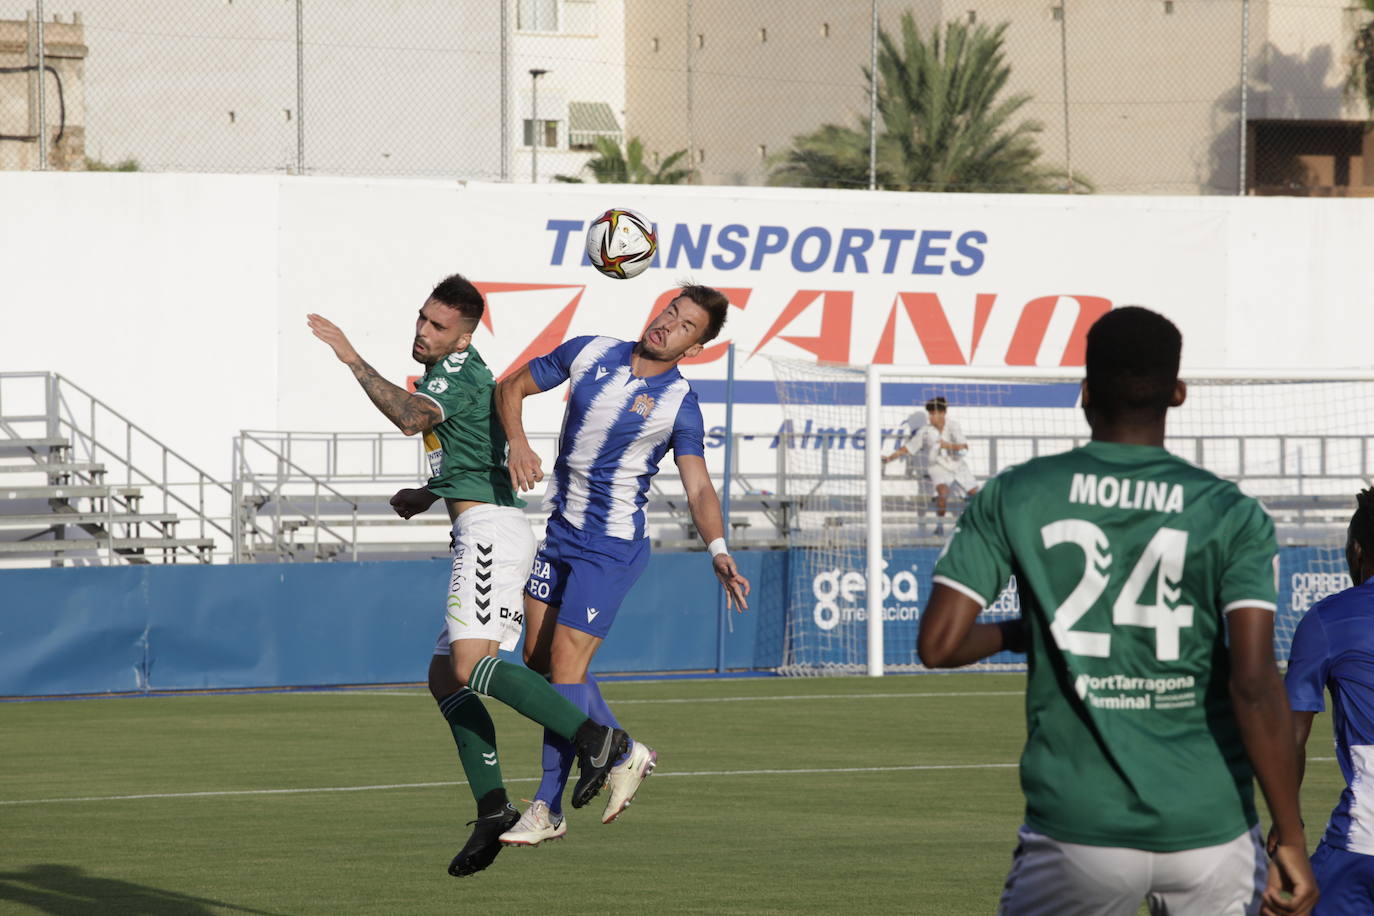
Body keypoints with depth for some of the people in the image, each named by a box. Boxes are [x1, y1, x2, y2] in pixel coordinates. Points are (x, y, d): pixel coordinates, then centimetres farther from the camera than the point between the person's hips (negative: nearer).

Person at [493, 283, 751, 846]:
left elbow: (699, 488, -18)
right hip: (559, 530, 6)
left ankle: (547, 810, 1)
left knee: (565, 663, -12)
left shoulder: (680, 406, -12)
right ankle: (624, 754, 25)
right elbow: (511, 388, 9)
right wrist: (518, 442, -10)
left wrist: (719, 552, -35)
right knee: (539, 658, 8)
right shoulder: (590, 353, 0)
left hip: (611, 547, -6)